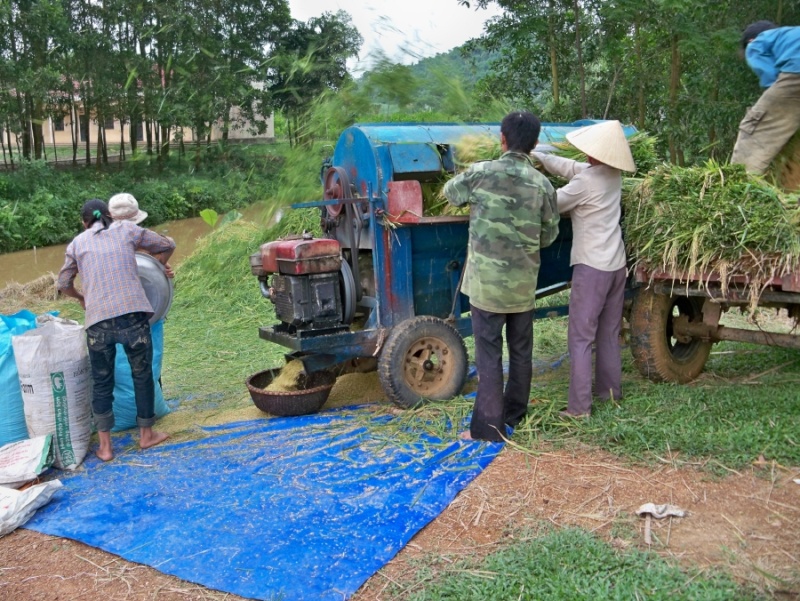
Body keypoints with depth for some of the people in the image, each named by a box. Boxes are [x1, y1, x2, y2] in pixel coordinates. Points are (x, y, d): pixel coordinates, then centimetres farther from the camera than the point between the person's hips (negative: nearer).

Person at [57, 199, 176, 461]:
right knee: (142, 376, 16)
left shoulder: (78, 242, 15)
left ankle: (105, 446, 20)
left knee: (102, 383, 15)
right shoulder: (127, 230, 12)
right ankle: (146, 435, 29)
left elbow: (63, 284, 20)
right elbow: (167, 246, 20)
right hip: (132, 315, -1)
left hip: (98, 321, 1)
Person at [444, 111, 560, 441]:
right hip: (524, 282, 3)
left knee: (489, 354, 2)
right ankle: (515, 414, 29)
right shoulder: (543, 185, -1)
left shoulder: (480, 172, -9)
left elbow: (451, 192, 10)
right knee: (521, 350, 16)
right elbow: (549, 236, 7)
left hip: (487, 282, -3)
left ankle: (489, 426, 6)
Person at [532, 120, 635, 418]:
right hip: (616, 264, 8)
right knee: (609, 334, 17)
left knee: (581, 337, -4)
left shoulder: (585, 181, -17)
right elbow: (571, 167, 12)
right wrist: (538, 156, 7)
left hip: (592, 266, -8)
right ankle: (610, 390, 27)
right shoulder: (614, 174, 5)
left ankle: (579, 406, -4)